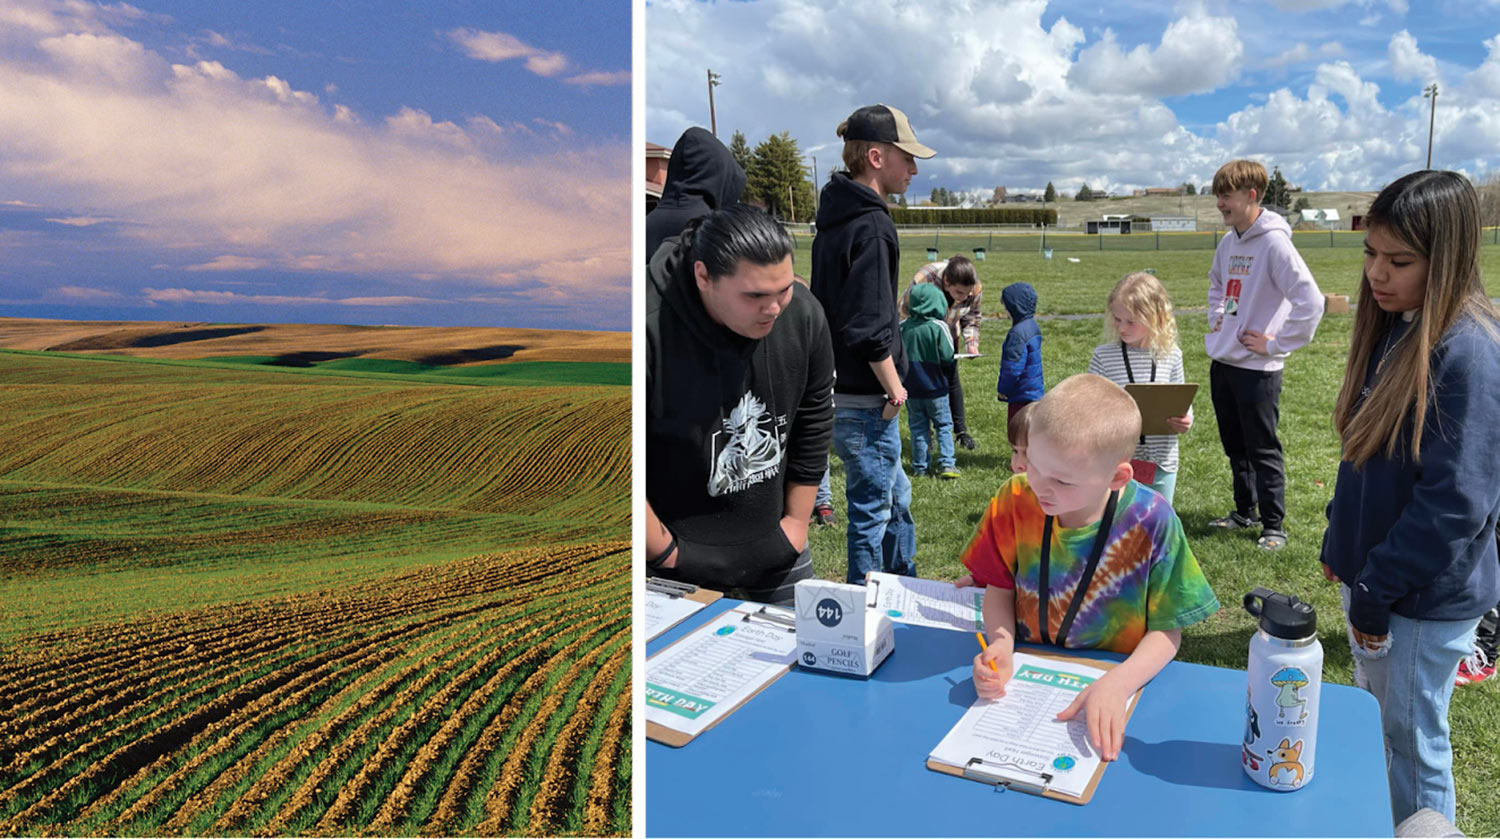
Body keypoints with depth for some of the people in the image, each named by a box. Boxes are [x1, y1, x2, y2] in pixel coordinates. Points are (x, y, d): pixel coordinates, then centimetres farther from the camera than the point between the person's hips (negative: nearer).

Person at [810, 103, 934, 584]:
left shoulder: (836, 218, 12)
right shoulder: (870, 225, -19)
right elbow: (869, 326, -26)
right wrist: (894, 386, -13)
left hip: (842, 390, 10)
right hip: (866, 401, -10)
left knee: (895, 497, 22)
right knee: (872, 510, 3)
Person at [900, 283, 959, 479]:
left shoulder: (901, 327, -3)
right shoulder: (939, 327, -14)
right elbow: (947, 357, -14)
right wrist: (951, 375, 6)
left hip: (910, 389, 3)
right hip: (935, 388, -3)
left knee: (918, 427, 12)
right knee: (943, 425, 9)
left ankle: (920, 466, 14)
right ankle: (946, 464, 4)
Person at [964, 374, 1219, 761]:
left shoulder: (1151, 522, -16)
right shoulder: (1016, 499, -10)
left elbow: (1166, 630, -9)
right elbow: (1000, 587, 2)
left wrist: (1117, 685, -26)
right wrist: (1001, 645, -18)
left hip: (1117, 679, -1)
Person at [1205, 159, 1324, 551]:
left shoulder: (1274, 242, -17)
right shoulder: (1227, 243, 7)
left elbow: (1311, 302, -24)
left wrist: (1275, 344, -18)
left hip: (1257, 368, -8)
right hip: (1222, 362, 8)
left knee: (1263, 451, 2)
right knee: (1235, 447, 18)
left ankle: (1274, 525, 14)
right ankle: (1244, 511, 32)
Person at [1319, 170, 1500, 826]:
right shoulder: (1394, 330, 4)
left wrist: (1376, 591, -17)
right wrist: (1340, 544, 15)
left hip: (1426, 595, -8)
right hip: (1372, 573, 8)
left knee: (1412, 741, 8)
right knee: (1375, 719, 23)